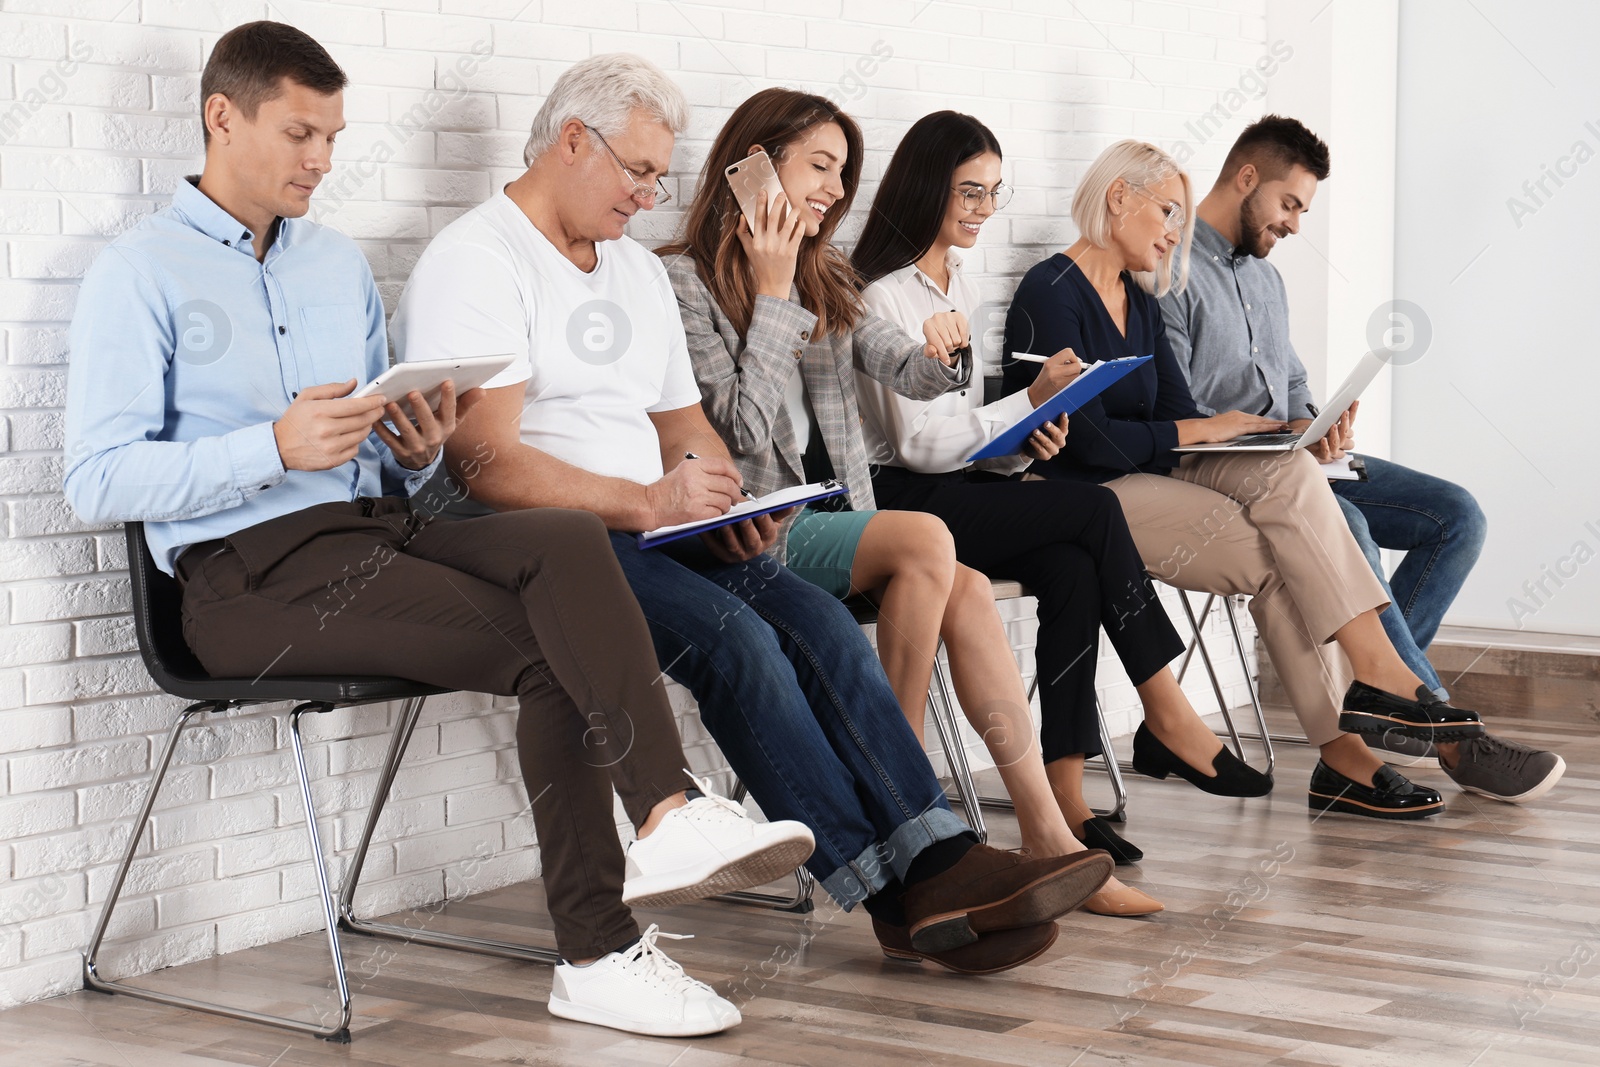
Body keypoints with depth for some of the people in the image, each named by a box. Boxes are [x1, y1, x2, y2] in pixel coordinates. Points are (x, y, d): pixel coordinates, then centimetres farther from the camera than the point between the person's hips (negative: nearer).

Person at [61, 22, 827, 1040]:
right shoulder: (139, 277, 1)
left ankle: (669, 811, -31)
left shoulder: (341, 264, 22)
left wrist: (419, 449, -2)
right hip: (256, 571, -5)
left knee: (568, 539, -25)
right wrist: (276, 446, -19)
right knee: (549, 650, -24)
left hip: (381, 526, 6)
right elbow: (98, 480, -9)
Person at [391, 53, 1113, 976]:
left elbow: (684, 425, 27)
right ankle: (894, 892, -27)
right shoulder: (475, 262, -5)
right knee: (734, 636, -29)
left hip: (653, 529, 8)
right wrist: (648, 502, -20)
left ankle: (941, 861, -28)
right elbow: (489, 467, -16)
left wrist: (727, 502, 4)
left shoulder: (641, 270, 24)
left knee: (818, 619, -19)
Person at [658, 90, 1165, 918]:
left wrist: (942, 352, -15)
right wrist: (772, 292, -10)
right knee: (927, 540, -29)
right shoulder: (683, 280, -3)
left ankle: (1047, 836, -24)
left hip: (834, 523, 6)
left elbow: (908, 374, 8)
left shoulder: (826, 283, 20)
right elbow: (744, 429, -13)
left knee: (967, 591, -22)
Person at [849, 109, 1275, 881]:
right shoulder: (883, 295, -9)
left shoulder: (960, 288, 19)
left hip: (961, 484, 8)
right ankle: (1166, 714, -14)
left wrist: (1022, 439, 0)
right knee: (1095, 510, -23)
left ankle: (1065, 790, -28)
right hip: (900, 504, -8)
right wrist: (1029, 401, -15)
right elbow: (919, 443, -14)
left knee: (1072, 569, -24)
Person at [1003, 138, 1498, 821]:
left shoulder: (1139, 299, 19)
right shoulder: (1050, 294, -10)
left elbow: (1173, 415, 12)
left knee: (1288, 472, -20)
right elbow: (1087, 438, -18)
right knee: (1277, 556, -22)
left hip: (1150, 474, 8)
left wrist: (1260, 430, -5)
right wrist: (1204, 430, -12)